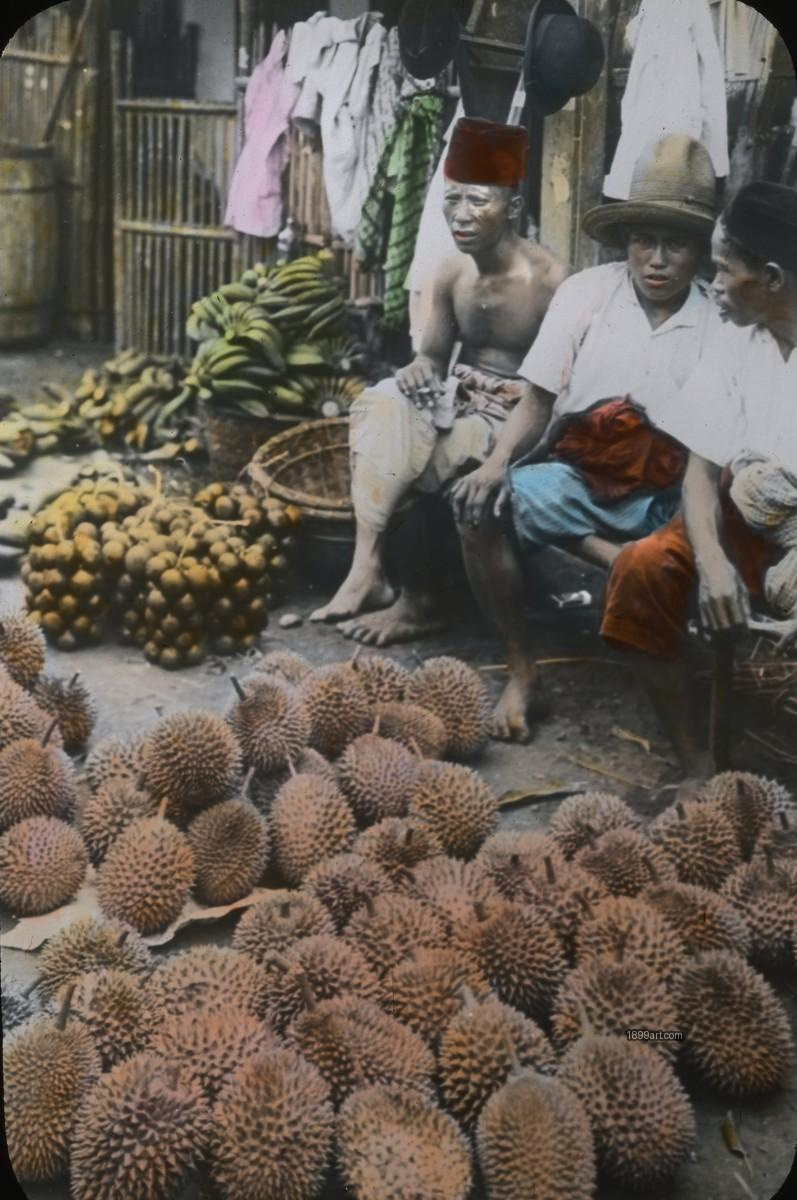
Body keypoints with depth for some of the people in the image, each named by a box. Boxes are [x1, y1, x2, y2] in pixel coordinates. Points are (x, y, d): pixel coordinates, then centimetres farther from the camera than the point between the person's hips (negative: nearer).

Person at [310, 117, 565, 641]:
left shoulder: (548, 280, -15)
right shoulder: (453, 273, 3)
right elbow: (434, 356, 12)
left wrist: (516, 413, -27)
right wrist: (420, 373, -11)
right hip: (459, 399, 6)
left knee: (444, 452, -32)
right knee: (381, 403, -21)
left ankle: (419, 597, -13)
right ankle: (368, 567, -30)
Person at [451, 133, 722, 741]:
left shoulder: (719, 328, -2)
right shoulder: (584, 293, 0)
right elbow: (539, 401, 1)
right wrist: (499, 461, -18)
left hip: (662, 500, -1)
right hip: (573, 476, 2)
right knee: (480, 507, -26)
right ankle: (525, 672, -14)